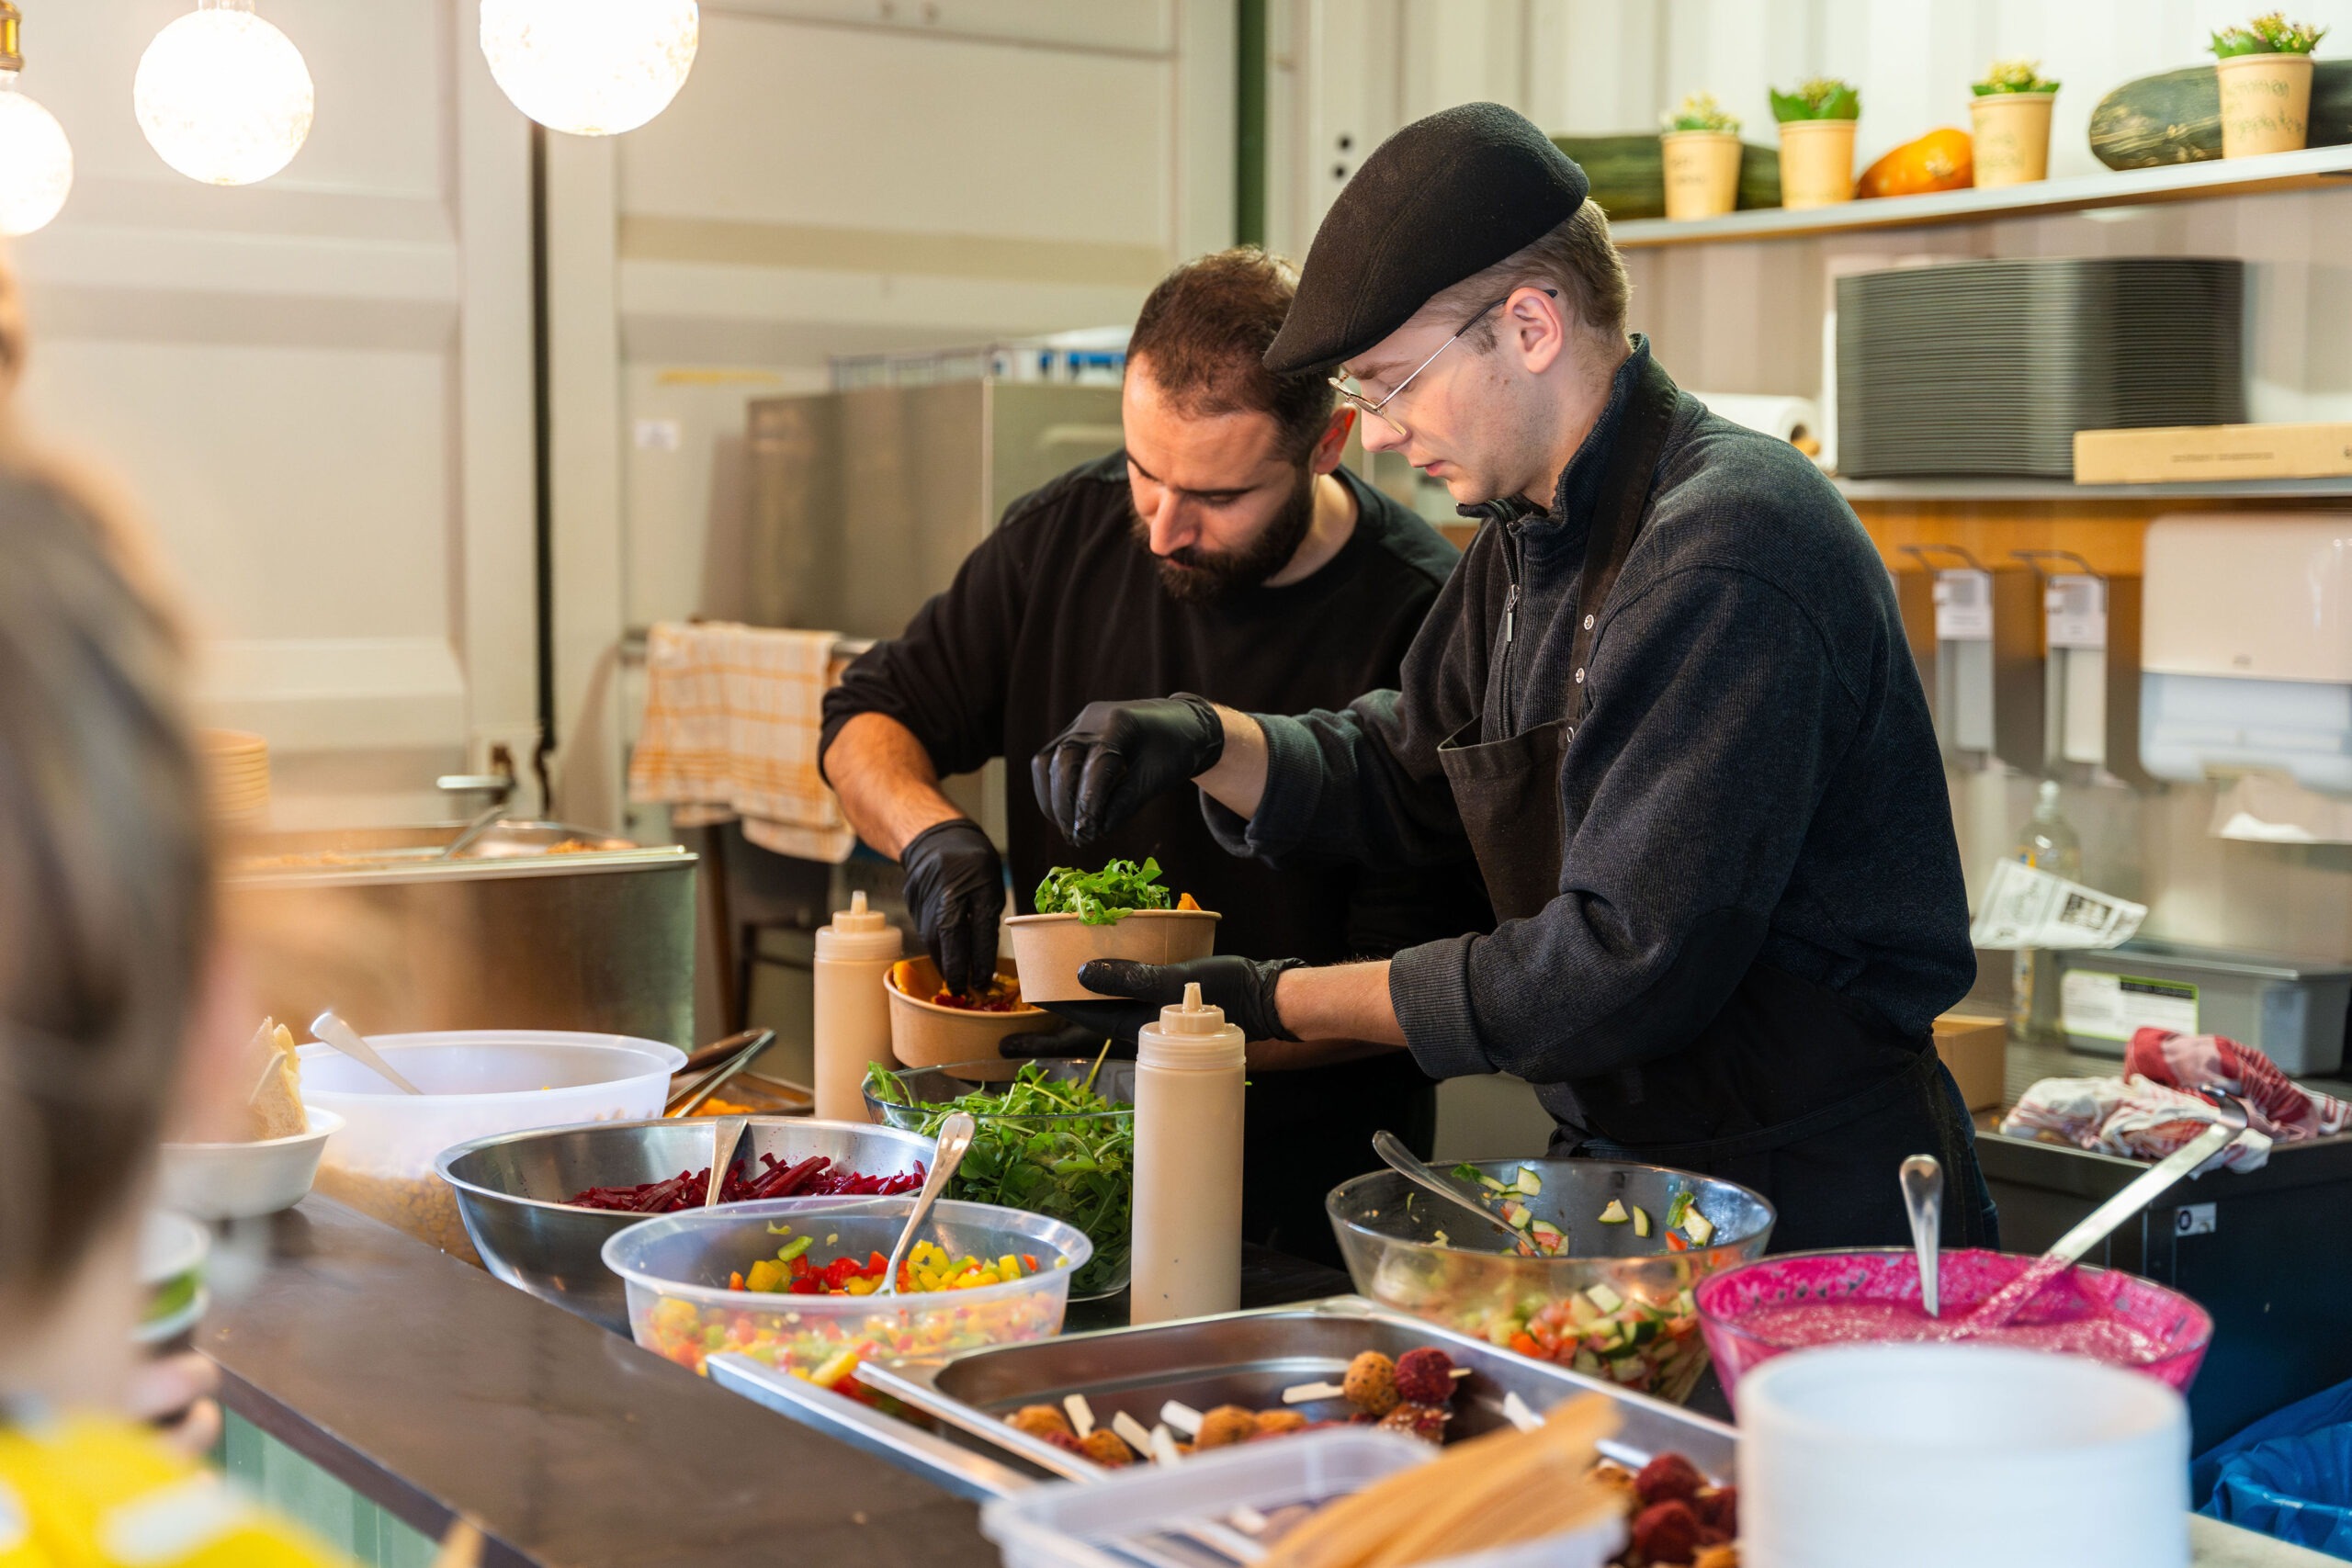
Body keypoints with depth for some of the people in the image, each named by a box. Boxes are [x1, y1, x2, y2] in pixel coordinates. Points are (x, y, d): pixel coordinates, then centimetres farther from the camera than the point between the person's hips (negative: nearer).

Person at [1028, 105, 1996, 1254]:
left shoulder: (1725, 555, -20)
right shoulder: (1531, 538, 10)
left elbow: (1631, 963, -23)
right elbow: (1404, 787, 20)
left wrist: (1281, 1003, -15)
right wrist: (1206, 739, 0)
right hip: (1637, 1172, 8)